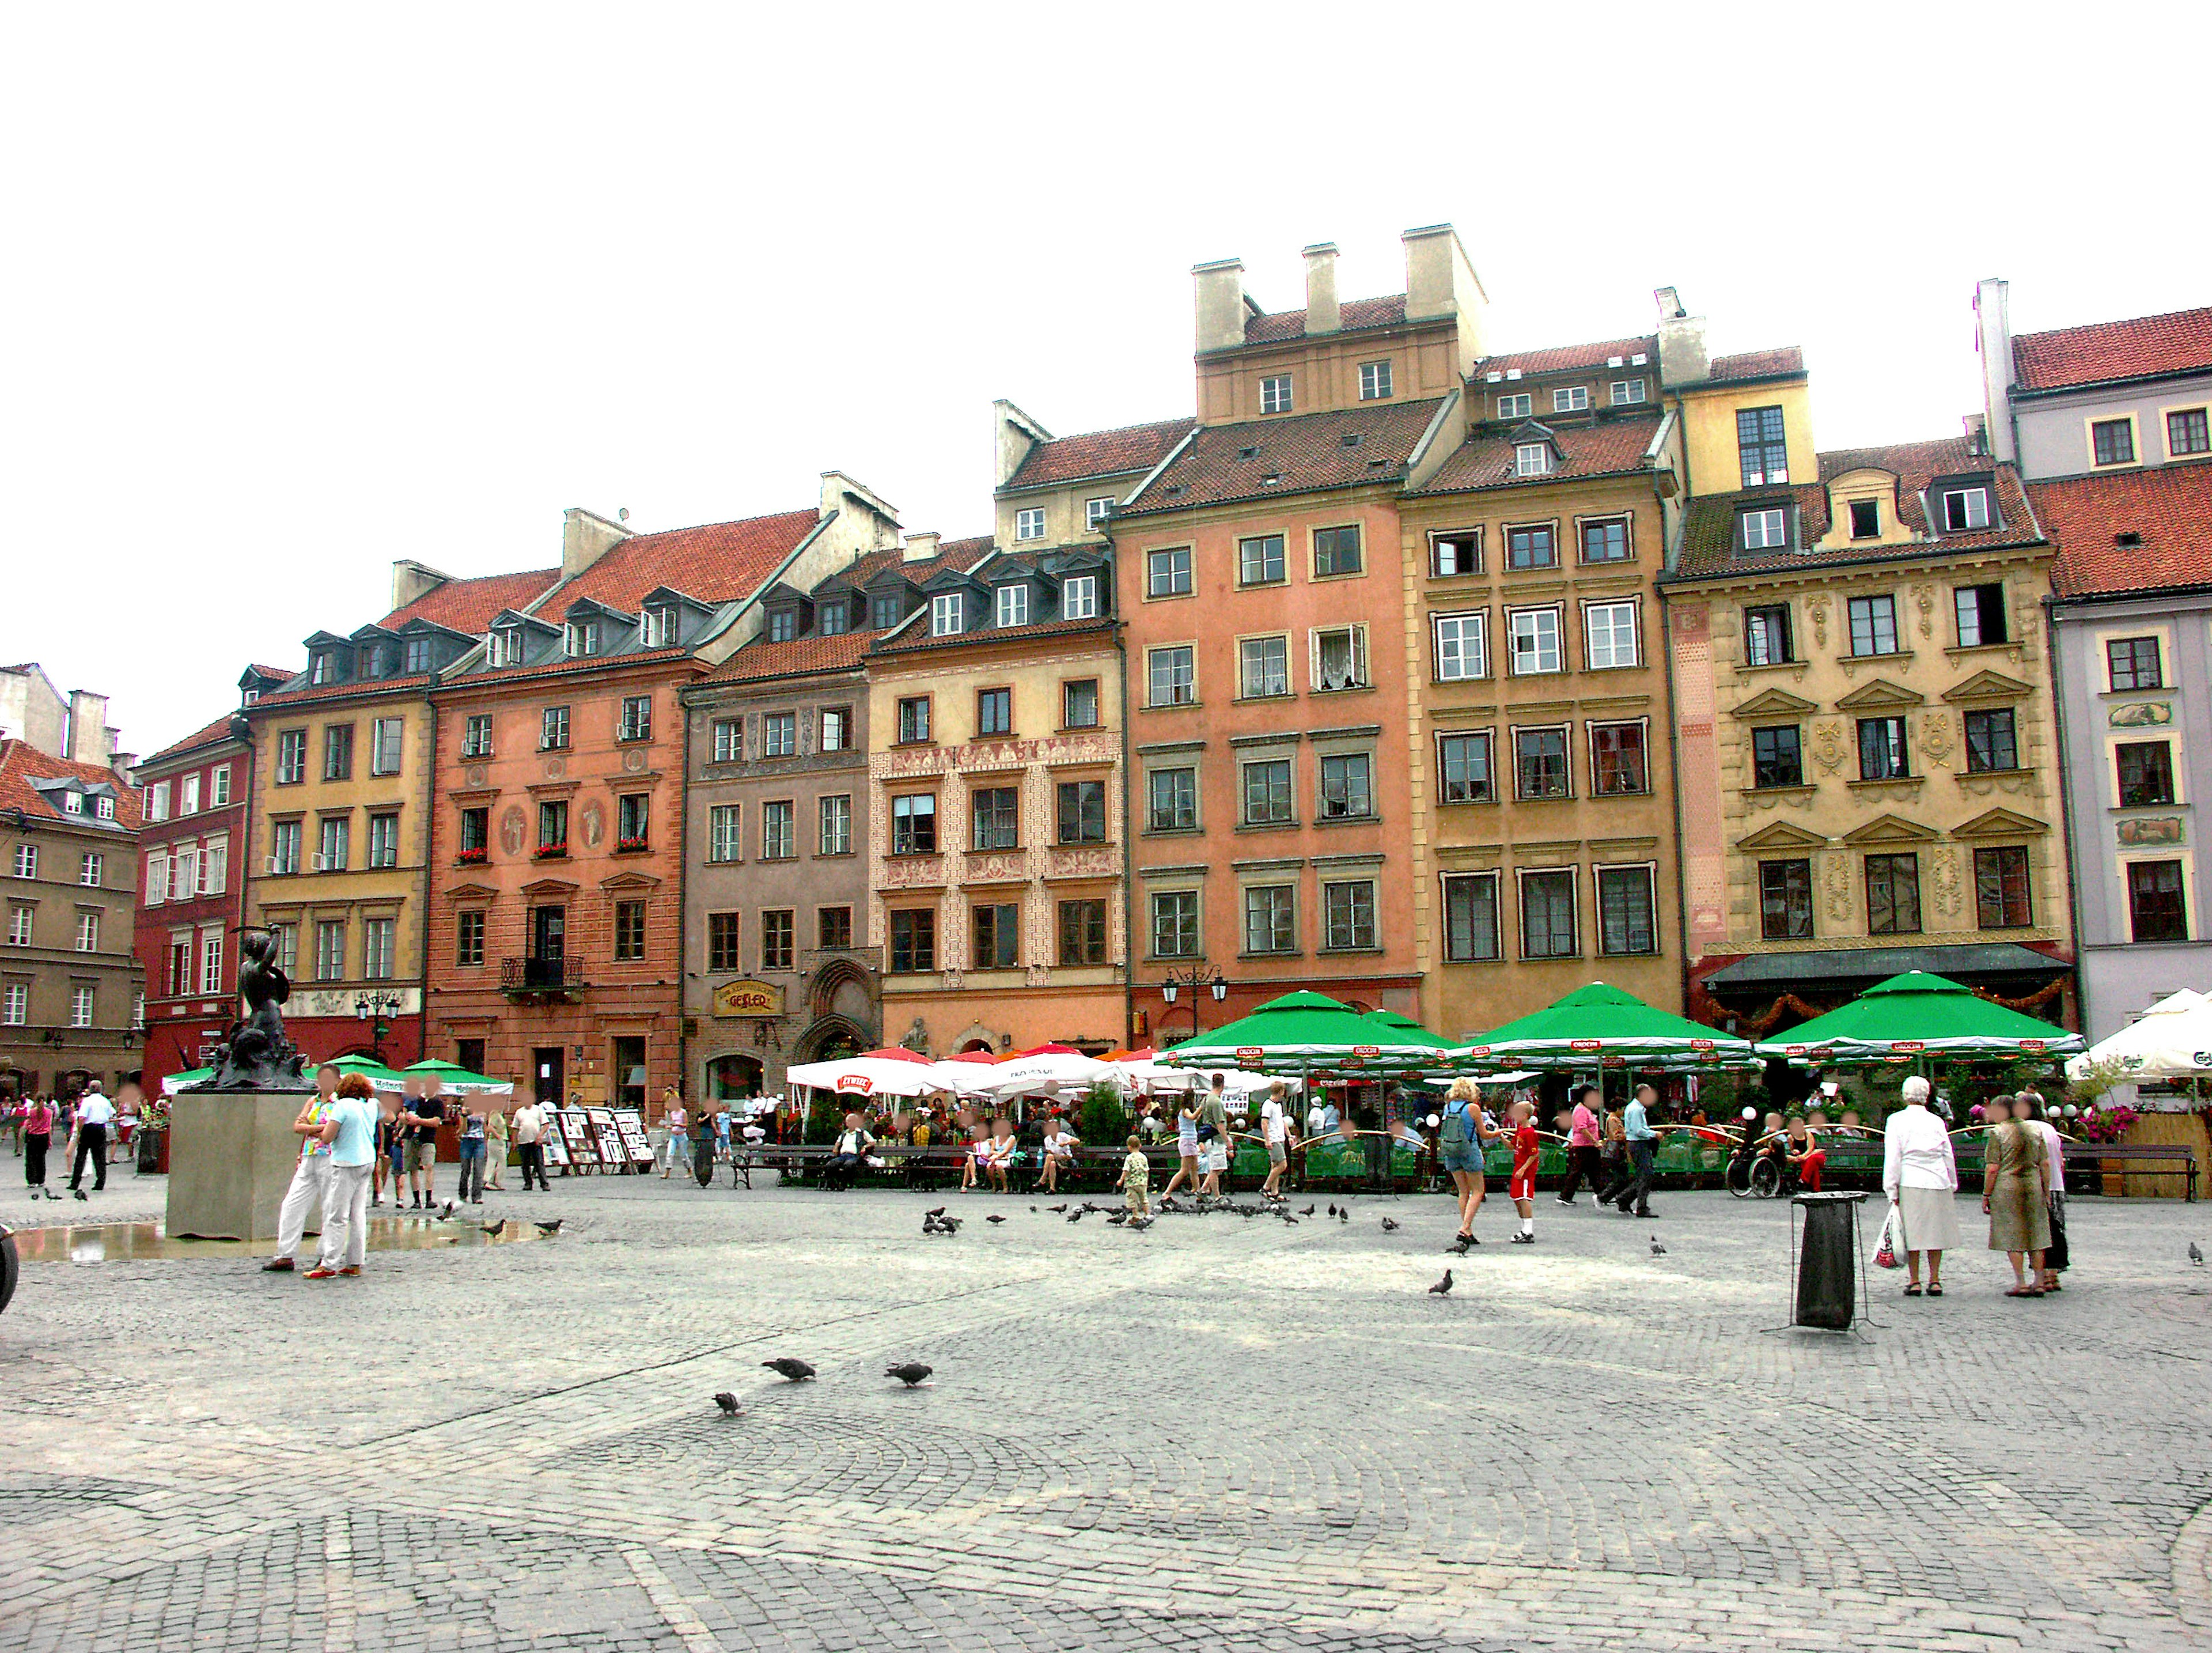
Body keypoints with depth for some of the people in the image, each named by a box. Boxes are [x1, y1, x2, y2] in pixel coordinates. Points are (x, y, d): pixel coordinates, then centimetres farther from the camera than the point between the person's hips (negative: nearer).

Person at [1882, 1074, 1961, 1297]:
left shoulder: (1896, 1120, -2)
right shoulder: (1936, 1121, 6)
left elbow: (1893, 1158, -5)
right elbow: (1949, 1156, 9)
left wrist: (1893, 1191, -2)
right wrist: (1952, 1185, 18)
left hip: (1910, 1183, -2)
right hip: (1937, 1182, 2)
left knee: (1912, 1231, 3)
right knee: (1936, 1230, 10)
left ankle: (1914, 1281, 5)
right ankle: (1935, 1280, 12)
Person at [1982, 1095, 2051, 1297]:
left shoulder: (1997, 1133, -6)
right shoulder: (2034, 1131, 9)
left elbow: (1992, 1169, -10)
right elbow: (2045, 1165, 8)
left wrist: (1986, 1194, -3)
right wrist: (2047, 1192, 15)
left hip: (2007, 1187, -5)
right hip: (2033, 1186, 5)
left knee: (2012, 1237, 0)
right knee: (2035, 1234, 10)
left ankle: (2021, 1283, -1)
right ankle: (2039, 1282, 11)